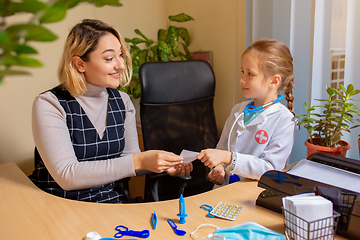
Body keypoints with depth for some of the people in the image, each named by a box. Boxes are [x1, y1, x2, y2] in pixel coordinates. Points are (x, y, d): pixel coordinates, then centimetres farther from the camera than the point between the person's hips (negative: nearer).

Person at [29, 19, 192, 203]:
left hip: (112, 202, 4)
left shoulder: (122, 101, 4)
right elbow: (66, 175, -21)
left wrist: (163, 164, -10)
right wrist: (138, 161, -27)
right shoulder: (49, 105, -13)